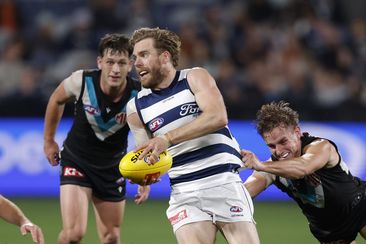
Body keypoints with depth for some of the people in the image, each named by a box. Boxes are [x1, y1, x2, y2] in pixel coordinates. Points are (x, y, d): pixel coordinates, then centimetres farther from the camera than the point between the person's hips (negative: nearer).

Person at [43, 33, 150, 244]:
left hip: (113, 168, 2)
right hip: (76, 161, -2)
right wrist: (49, 141, 10)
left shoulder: (138, 95, -21)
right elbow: (57, 100, 2)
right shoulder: (82, 81, -22)